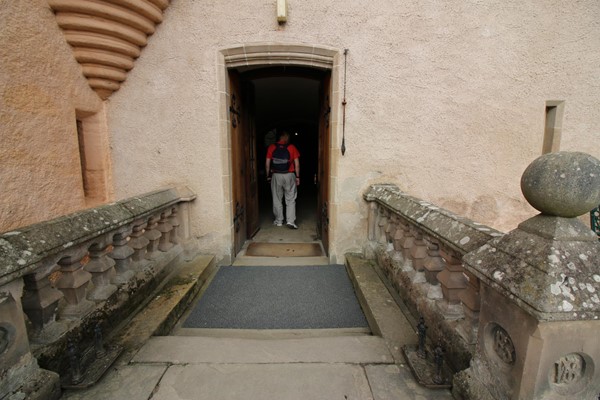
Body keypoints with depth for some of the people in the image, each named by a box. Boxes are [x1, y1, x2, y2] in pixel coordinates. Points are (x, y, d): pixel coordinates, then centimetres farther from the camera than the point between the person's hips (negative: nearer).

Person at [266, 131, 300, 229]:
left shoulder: (271, 147, 1)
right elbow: (297, 164, -3)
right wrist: (297, 177, 5)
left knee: (277, 199, 12)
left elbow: (267, 163, 1)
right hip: (289, 175, -1)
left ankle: (279, 221, 20)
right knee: (290, 200, 5)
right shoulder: (292, 147, -2)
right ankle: (290, 221, -2)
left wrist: (268, 176, 10)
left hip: (276, 176, 1)